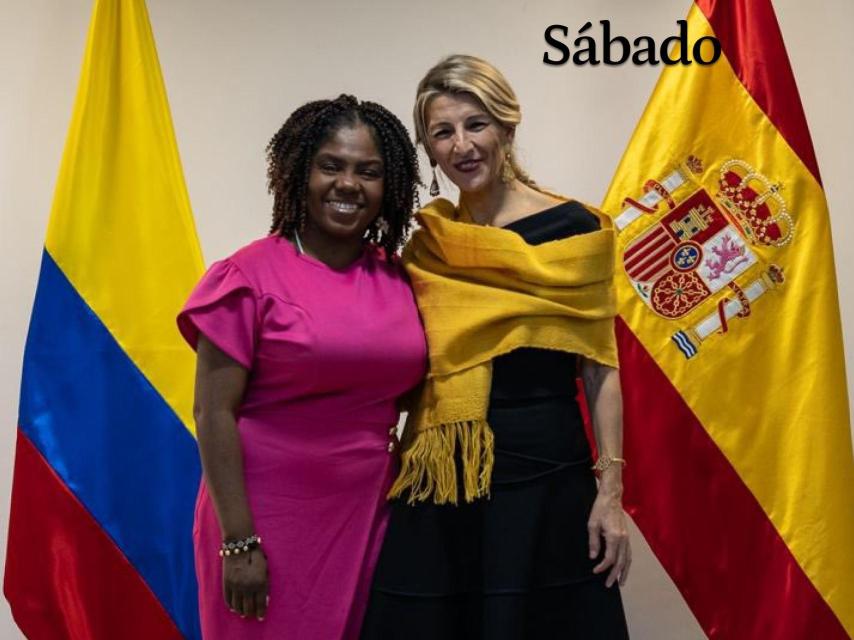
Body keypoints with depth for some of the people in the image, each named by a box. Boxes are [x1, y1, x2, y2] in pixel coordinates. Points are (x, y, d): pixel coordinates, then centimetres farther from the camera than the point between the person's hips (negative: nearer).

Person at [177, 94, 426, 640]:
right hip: (267, 519, -4)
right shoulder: (250, 276, -9)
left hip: (369, 517, 4)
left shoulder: (400, 280, 4)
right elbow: (214, 413, -12)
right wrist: (238, 542, -15)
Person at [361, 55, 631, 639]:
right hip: (439, 480, 4)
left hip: (546, 476, -3)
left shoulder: (572, 228, -4)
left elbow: (599, 370, -4)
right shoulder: (427, 241, 6)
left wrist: (611, 489, -8)